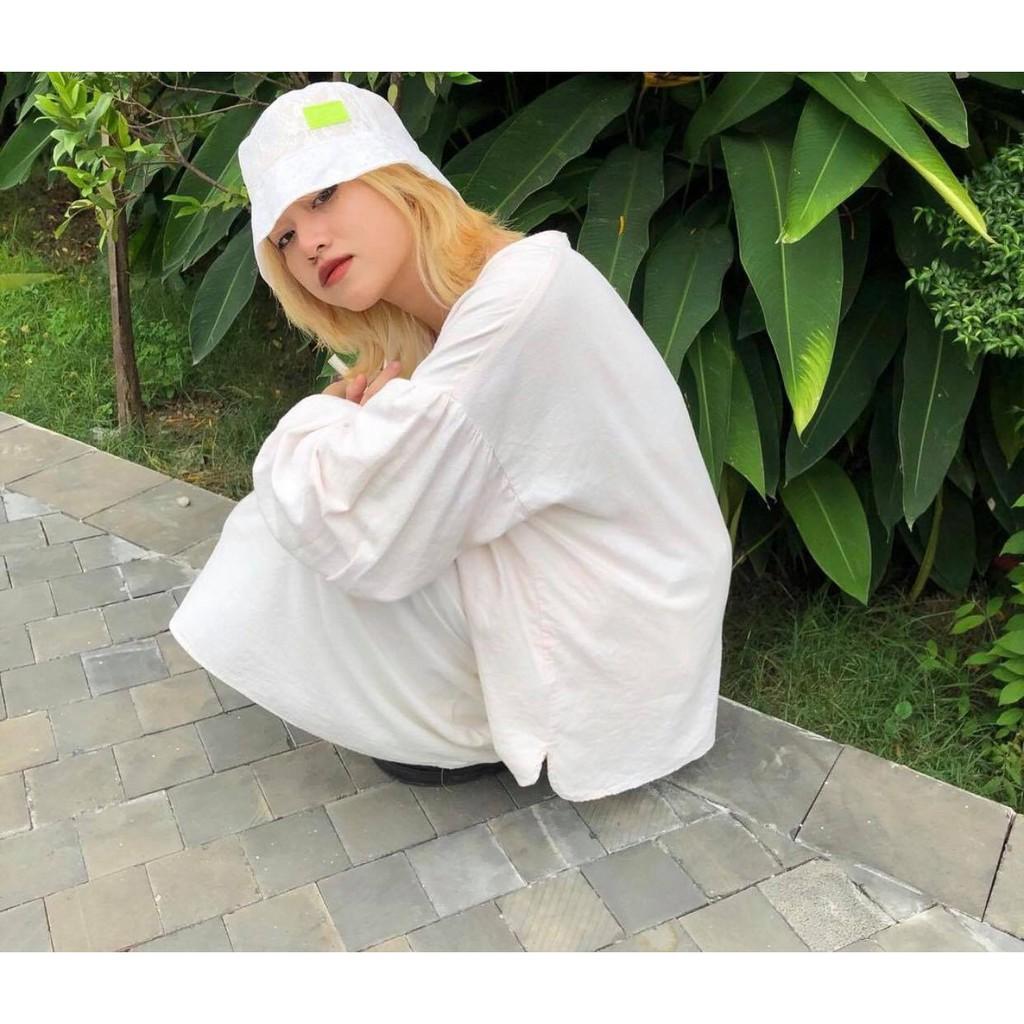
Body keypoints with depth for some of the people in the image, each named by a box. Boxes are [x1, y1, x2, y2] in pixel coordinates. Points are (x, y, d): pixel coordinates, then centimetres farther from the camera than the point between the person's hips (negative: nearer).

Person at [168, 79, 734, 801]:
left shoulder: (523, 292, -26)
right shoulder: (434, 318, 2)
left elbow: (357, 534, -28)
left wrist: (318, 423, -7)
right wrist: (358, 419, -11)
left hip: (600, 656, -9)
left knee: (311, 537, -11)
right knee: (288, 516, 11)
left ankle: (475, 732, 7)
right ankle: (490, 709, 15)